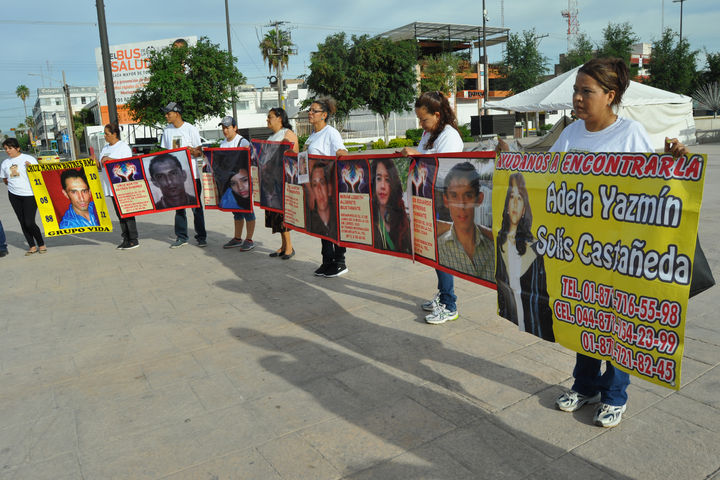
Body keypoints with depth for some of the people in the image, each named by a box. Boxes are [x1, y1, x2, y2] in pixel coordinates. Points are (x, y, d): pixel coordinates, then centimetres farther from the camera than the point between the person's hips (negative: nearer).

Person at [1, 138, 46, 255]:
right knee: (22, 222, 6)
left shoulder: (29, 159, -2)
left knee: (29, 222, -9)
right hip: (14, 195, 5)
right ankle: (32, 246, 15)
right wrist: (13, 185, 6)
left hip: (29, 194, -5)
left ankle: (41, 245, 9)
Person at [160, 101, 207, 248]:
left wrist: (192, 151, -26)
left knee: (196, 205, 0)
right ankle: (181, 237, 14)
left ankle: (201, 237, 9)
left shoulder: (191, 129, -5)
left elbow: (199, 152, -6)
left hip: (191, 173, -5)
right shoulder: (167, 130, 12)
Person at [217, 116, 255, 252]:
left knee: (247, 208, -2)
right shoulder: (223, 143, 16)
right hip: (230, 180, 7)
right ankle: (237, 238, 22)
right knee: (235, 209, 13)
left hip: (244, 179, -7)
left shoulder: (243, 142, -7)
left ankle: (249, 240, 4)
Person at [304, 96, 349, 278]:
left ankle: (340, 263, 8)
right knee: (322, 222, 12)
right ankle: (327, 261, 21)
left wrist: (341, 153, -39)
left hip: (330, 185, -9)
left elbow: (341, 153, -20)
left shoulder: (331, 133, -8)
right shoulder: (312, 135, 17)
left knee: (334, 221, -2)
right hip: (316, 185, 9)